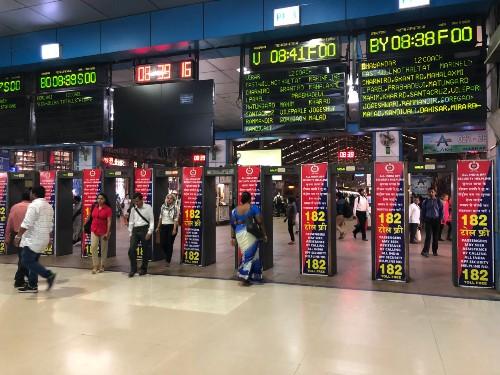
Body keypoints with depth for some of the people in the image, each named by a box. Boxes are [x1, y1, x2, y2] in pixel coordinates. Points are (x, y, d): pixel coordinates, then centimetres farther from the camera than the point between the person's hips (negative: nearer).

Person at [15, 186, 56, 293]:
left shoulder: (34, 205, -14)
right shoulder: (49, 206, 14)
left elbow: (27, 223, -20)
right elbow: (50, 225, 19)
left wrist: (18, 236, -16)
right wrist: (48, 237, 26)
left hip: (33, 239, -9)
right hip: (43, 239, 9)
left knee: (27, 261, -4)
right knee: (33, 261, 14)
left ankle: (49, 275, -10)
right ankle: (32, 285, 17)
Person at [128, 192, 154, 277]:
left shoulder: (148, 207, -2)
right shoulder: (133, 209, 11)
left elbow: (152, 221, -5)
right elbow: (131, 221, 15)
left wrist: (149, 232, -12)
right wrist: (130, 233, 10)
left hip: (144, 229, -3)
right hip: (135, 230, 4)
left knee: (146, 250, 5)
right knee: (131, 249, -6)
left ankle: (144, 269, 20)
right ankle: (133, 269, 7)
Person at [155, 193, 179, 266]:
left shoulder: (175, 207, -7)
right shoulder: (163, 206, 9)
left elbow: (176, 219, -11)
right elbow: (160, 217, 16)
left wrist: (174, 229, -18)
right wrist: (158, 227, 15)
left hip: (171, 226, -4)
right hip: (163, 226, 5)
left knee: (169, 244, 0)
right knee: (162, 243, 1)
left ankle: (168, 261, 12)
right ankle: (167, 255, 31)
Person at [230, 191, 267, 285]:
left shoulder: (235, 210, 8)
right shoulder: (253, 208, -2)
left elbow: (233, 224, 8)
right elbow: (260, 222, -5)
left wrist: (233, 237, 14)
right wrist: (264, 234, 3)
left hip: (239, 233, 4)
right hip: (250, 233, -4)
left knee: (245, 253, 15)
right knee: (250, 254, 1)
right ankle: (244, 275, -4)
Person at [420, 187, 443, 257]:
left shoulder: (438, 201, 4)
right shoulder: (425, 202, 5)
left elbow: (441, 211, 7)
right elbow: (422, 211, 9)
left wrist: (441, 219, -1)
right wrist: (422, 220, 4)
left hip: (436, 220, 1)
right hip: (428, 220, -1)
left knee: (436, 236, 7)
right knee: (428, 236, -10)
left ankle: (435, 251, 19)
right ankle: (425, 251, -12)